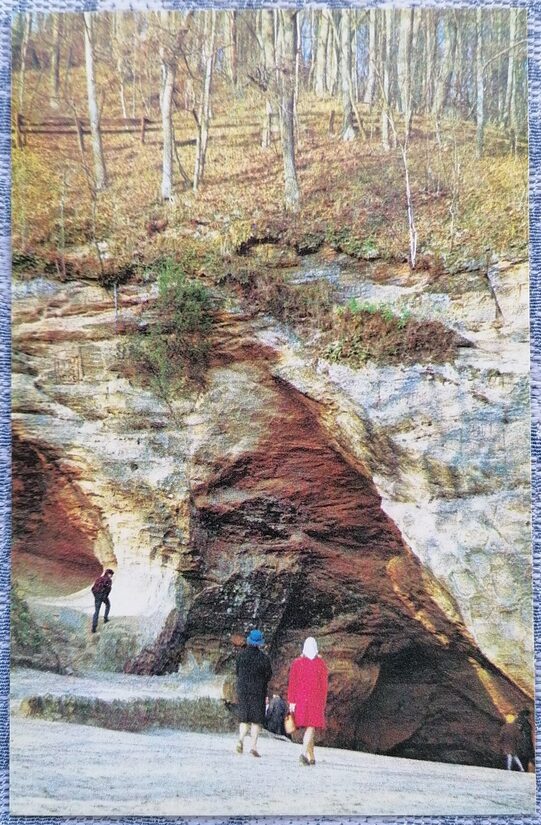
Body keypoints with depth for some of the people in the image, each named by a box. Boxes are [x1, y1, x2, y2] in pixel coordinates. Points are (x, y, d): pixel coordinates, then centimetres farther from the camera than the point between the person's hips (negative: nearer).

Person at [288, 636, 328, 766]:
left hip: (300, 699, 3)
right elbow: (324, 685, 0)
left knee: (309, 727, 14)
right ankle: (304, 753, -25)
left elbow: (292, 684, -2)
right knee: (311, 727, -6)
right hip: (316, 699, -3)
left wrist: (291, 701, 0)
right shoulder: (321, 663, -2)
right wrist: (323, 702, 8)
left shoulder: (296, 663, 2)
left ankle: (311, 757, 20)